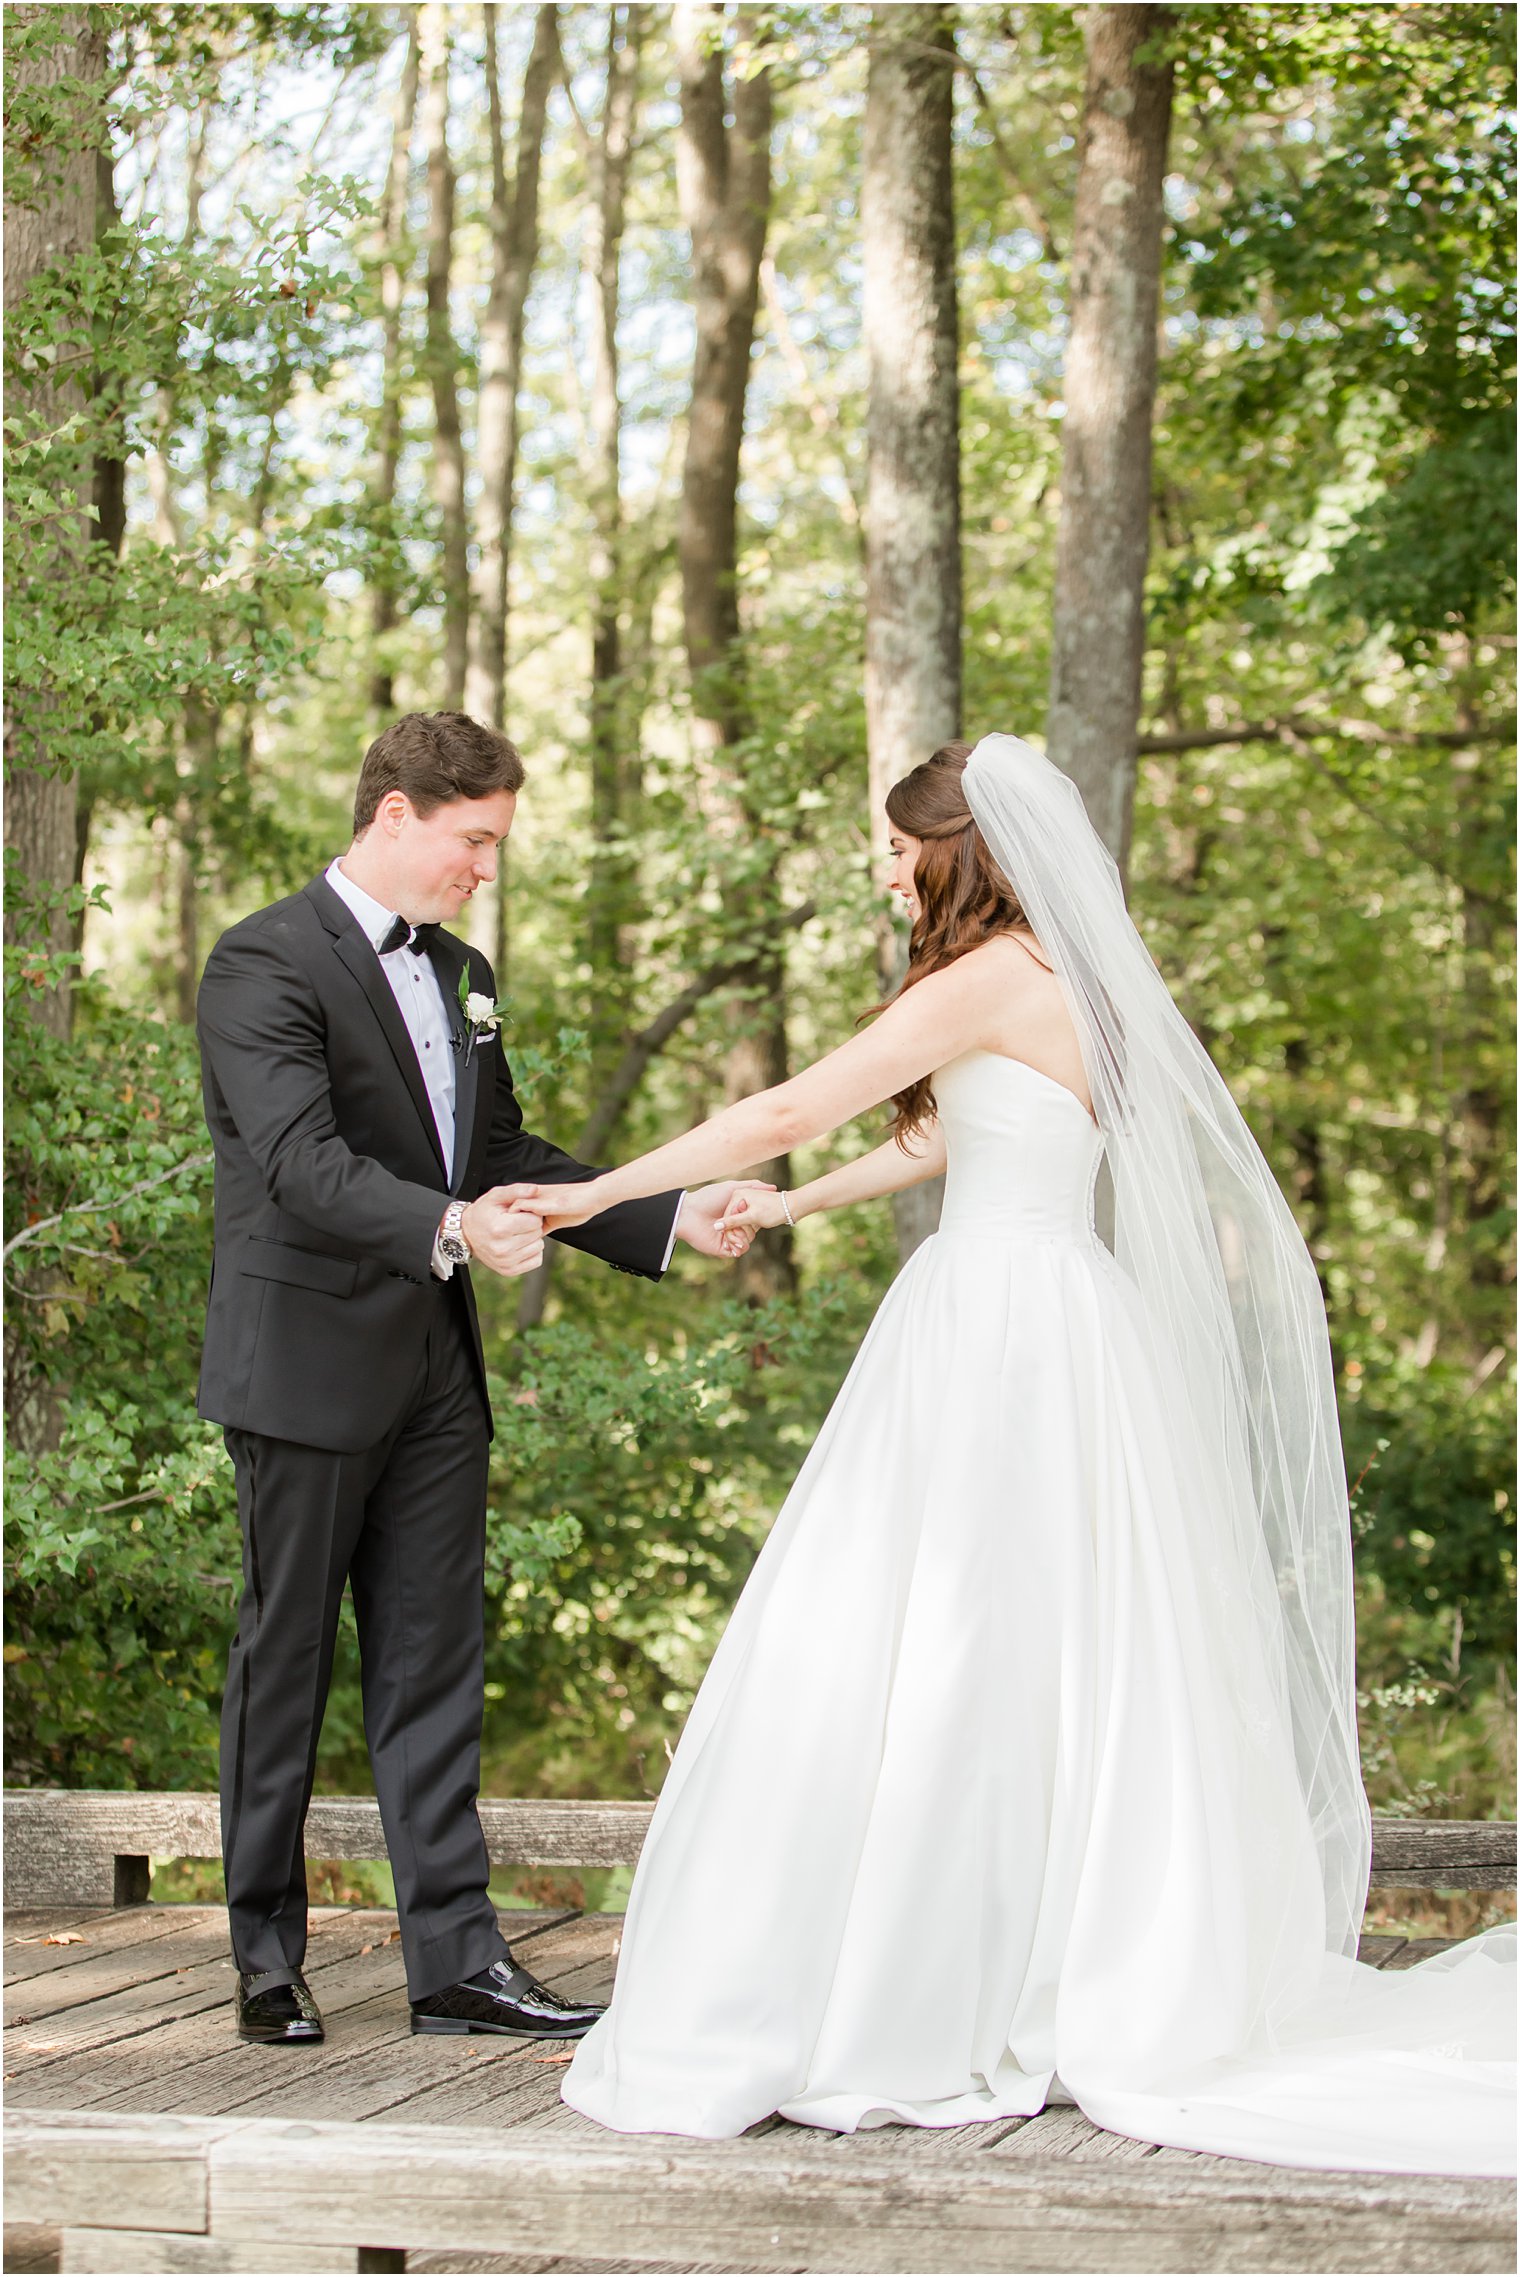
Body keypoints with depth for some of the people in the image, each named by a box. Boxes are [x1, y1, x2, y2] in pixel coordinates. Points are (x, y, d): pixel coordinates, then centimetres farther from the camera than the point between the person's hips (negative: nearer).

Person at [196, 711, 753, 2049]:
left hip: (433, 1373, 7)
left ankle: (458, 1962, 6)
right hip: (307, 1370, -7)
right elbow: (305, 1163, -24)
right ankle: (267, 1955, 14)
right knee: (285, 1662, 3)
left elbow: (506, 1156, 20)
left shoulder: (462, 976, 15)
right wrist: (451, 1228, -39)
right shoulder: (267, 963, -12)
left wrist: (669, 1221, 8)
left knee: (436, 1669, 5)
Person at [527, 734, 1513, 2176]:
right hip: (1030, 1331, 9)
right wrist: (790, 1207, 37)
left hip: (1002, 1336, -9)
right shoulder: (1069, 986, 16)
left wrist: (594, 1193, -7)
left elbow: (789, 1113, -14)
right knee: (1054, 1672, 11)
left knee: (904, 1660, -7)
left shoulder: (996, 978, -11)